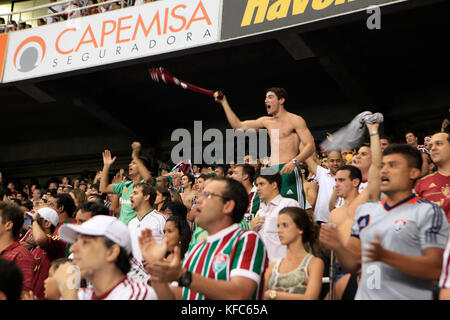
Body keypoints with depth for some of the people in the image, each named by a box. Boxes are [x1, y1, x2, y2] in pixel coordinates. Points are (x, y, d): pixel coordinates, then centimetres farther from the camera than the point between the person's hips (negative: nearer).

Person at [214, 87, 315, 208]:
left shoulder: (295, 120, 2)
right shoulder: (266, 121, 21)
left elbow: (310, 146, -6)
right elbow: (238, 126, 23)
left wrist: (294, 161, -23)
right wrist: (224, 102, 22)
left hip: (287, 171, -6)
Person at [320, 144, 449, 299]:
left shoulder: (428, 212, -8)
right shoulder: (365, 210, 9)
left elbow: (436, 269, -17)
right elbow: (353, 263, 10)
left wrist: (385, 256, -26)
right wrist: (337, 247, -10)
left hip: (407, 296, -5)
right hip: (365, 295, 5)